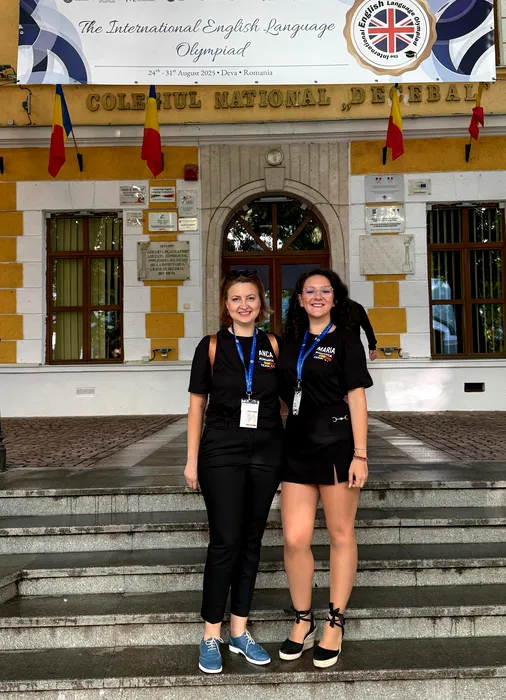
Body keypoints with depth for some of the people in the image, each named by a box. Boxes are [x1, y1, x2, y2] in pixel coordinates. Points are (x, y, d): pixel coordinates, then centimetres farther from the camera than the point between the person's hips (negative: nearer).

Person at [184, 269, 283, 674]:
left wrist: (290, 452, 3)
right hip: (222, 452, -2)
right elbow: (197, 404, 3)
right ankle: (211, 635, 13)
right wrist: (192, 460, 0)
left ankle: (240, 630, 24)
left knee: (251, 541, 10)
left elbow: (286, 398, 10)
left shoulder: (274, 346, 6)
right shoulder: (212, 347, 1)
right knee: (225, 541, -2)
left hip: (266, 452, 3)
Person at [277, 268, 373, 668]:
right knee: (295, 539, 0)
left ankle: (335, 624, 21)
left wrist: (360, 454, -12)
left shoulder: (345, 340, 0)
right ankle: (303, 621, 19)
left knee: (341, 535, 7)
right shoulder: (291, 342, 13)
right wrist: (279, 442, 11)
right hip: (297, 445, 4)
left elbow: (356, 399, -5)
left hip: (336, 444, -4)